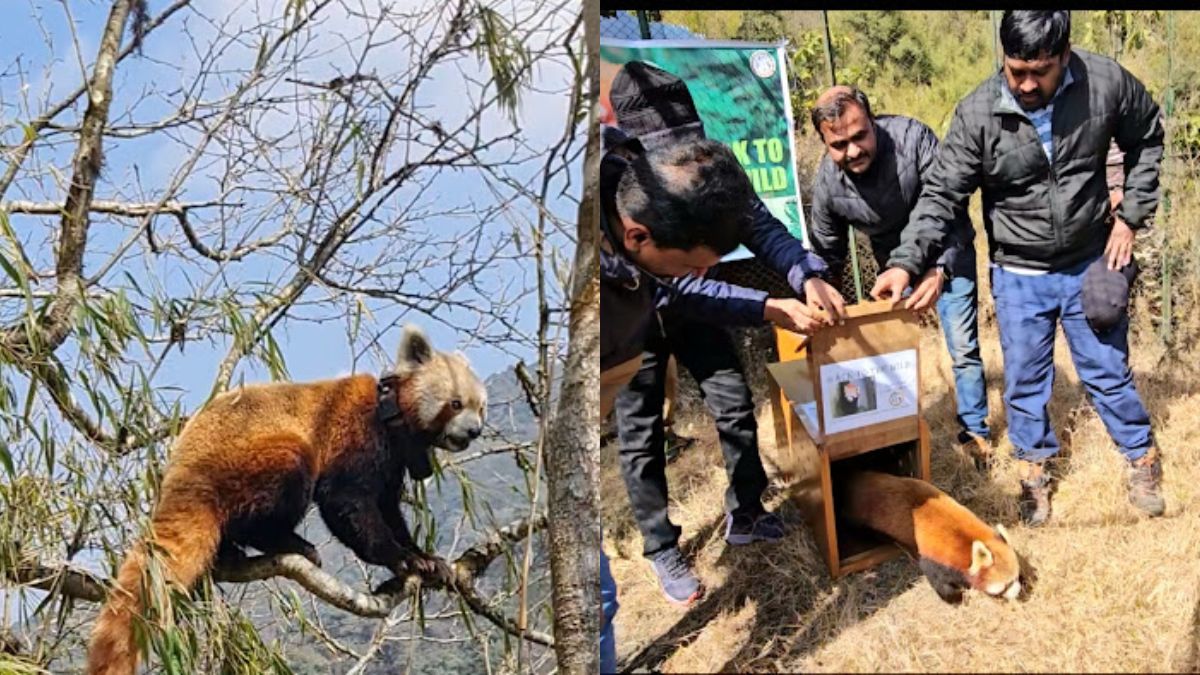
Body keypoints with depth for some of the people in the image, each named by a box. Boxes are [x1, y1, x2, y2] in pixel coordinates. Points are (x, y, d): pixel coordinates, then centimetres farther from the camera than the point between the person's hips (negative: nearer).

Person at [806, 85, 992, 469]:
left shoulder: (912, 138, -31)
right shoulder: (827, 183, -20)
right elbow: (826, 257, -4)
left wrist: (940, 270, -41)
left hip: (945, 254, -2)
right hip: (894, 262, 3)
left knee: (963, 347, -2)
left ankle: (974, 432, 14)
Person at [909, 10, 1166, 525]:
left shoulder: (1107, 83, -16)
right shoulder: (978, 115, -21)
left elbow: (1146, 140, 3)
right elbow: (941, 195, -17)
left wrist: (1131, 216, -1)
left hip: (1089, 263, 1)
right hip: (1019, 275, 0)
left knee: (1107, 370, 13)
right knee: (1024, 379, 11)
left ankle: (1142, 459, 35)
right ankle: (1034, 471, 33)